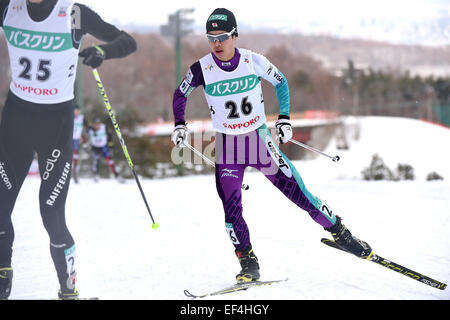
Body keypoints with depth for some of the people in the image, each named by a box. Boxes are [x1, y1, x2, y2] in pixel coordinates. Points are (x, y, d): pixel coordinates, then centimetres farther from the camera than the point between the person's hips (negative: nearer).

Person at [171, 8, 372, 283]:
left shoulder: (253, 61, -11)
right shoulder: (202, 69, -11)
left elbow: (281, 82, 7)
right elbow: (180, 94, 9)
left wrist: (284, 119, 1)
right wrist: (180, 125, -3)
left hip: (260, 138, 0)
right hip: (227, 146, 0)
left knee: (298, 192, -3)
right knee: (231, 210, -11)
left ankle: (340, 232, 15)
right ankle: (248, 264, 5)